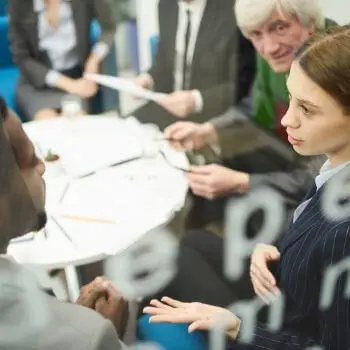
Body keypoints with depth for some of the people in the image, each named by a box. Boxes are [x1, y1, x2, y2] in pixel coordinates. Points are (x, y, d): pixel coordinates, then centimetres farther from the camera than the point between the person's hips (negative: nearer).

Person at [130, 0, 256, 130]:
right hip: (168, 109, 6)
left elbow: (241, 84, -15)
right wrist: (149, 78, -6)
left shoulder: (233, 11, -16)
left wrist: (196, 101, -27)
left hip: (213, 118, -5)